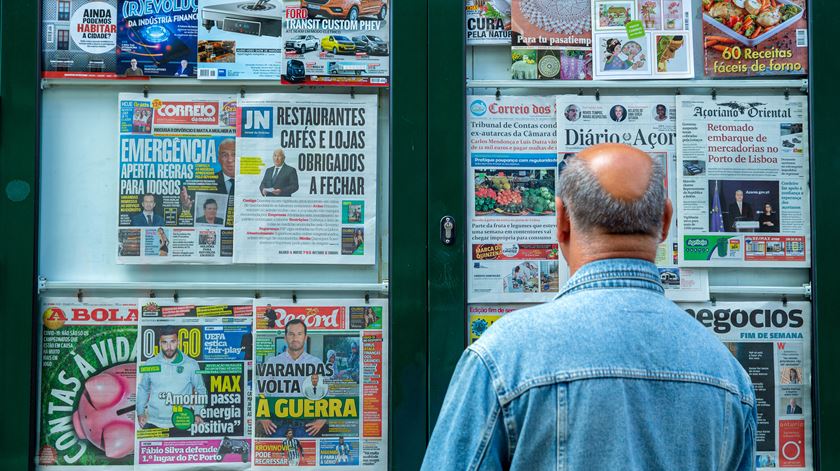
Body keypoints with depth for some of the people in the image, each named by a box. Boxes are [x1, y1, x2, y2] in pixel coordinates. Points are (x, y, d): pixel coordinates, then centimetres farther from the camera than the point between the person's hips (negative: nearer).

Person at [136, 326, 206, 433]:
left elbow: (200, 390, 7)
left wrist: (198, 414, -4)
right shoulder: (150, 364, 2)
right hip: (153, 423, 2)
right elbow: (143, 389, 15)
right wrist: (140, 412, 5)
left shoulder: (191, 365, -3)